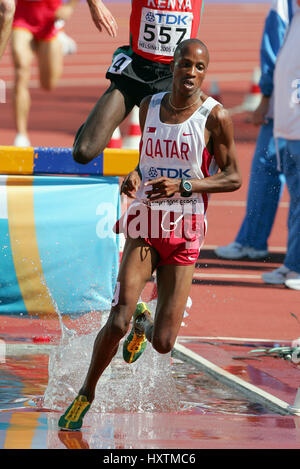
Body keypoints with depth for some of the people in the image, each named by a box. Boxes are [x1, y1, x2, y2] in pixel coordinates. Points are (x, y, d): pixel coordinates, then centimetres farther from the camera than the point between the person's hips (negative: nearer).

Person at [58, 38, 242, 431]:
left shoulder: (215, 117, -7)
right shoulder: (149, 106, 5)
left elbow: (233, 178, -5)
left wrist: (183, 185, -18)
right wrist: (134, 176, -1)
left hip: (184, 236, -2)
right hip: (144, 229, 2)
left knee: (163, 344, -3)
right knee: (117, 322, -15)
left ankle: (145, 322, 35)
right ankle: (86, 394, 7)